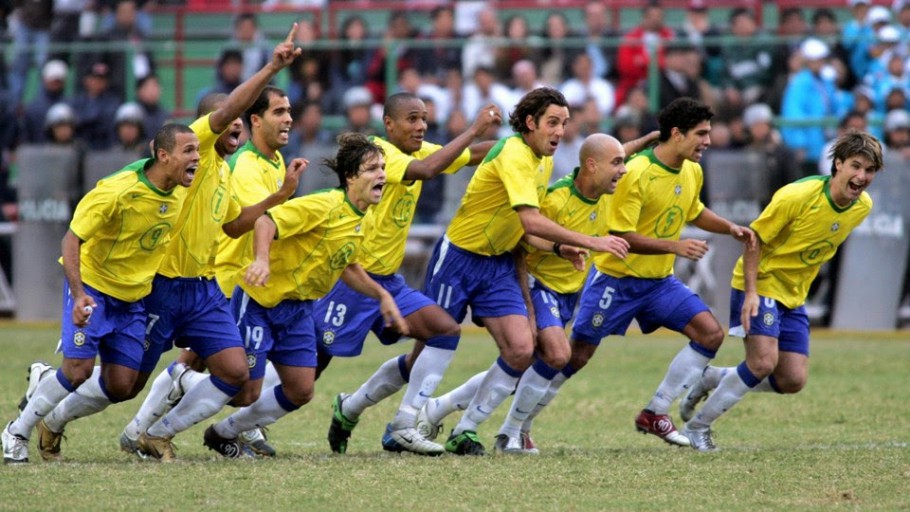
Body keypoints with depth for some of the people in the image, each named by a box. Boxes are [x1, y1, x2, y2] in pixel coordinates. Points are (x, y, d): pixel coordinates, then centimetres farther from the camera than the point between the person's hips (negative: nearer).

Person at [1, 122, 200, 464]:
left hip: (133, 298, 6)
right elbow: (71, 239, -24)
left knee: (121, 387, -2)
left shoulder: (181, 196, -5)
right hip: (93, 286, -6)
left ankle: (52, 419, 25)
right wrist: (78, 294, -36)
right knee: (79, 369, -17)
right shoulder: (117, 192, -25)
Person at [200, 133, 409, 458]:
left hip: (299, 308, 8)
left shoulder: (366, 221, 6)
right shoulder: (325, 206, -22)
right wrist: (261, 259, -49)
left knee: (300, 392, 5)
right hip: (260, 300, -8)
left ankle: (225, 433, 25)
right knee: (245, 390, -8)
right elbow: (267, 221, -31)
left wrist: (382, 296, 12)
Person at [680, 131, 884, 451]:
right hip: (760, 284, -7)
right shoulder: (798, 196, -24)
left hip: (793, 296, 7)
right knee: (764, 362, -22)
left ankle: (713, 379, 21)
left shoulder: (863, 207, -3)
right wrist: (751, 291, -25)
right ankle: (697, 425, -6)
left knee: (793, 381, 0)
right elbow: (754, 239, -16)